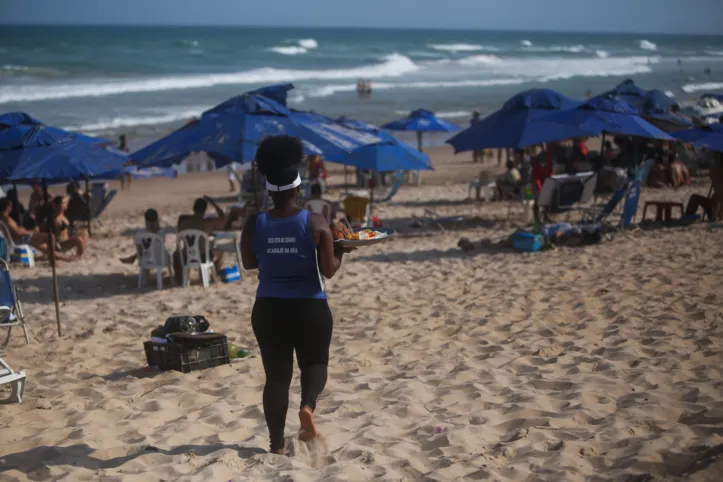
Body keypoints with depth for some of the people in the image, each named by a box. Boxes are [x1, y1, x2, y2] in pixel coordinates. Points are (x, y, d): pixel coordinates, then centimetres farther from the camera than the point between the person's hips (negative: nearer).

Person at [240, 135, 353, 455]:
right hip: (310, 308, -2)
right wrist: (341, 250, 8)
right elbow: (329, 270, -9)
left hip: (268, 309, 2)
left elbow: (248, 263, 10)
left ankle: (277, 445, 10)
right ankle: (308, 405, -12)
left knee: (276, 375, 10)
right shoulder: (316, 224, -11)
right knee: (315, 363, 18)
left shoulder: (254, 224, -4)